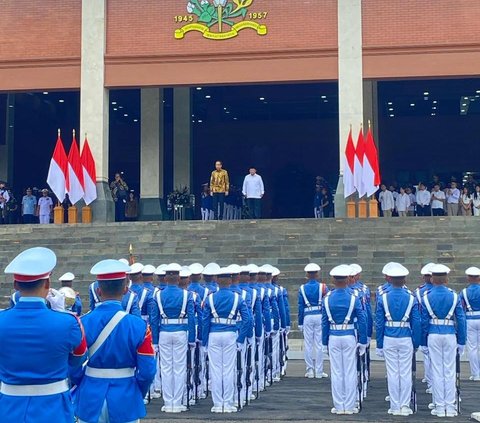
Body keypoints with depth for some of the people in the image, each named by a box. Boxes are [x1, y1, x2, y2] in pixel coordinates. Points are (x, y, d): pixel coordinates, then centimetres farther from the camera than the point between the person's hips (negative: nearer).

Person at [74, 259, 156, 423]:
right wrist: (137, 395, 9)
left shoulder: (82, 324, -10)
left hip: (90, 401, 1)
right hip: (125, 403, -1)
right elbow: (147, 371, -10)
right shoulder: (139, 326, -13)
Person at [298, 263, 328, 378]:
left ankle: (310, 371, 10)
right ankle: (319, 371, 7)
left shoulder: (302, 288, 1)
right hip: (320, 316, 0)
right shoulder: (323, 287, -2)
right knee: (319, 345, 4)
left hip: (307, 317, 1)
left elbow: (300, 307, 3)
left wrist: (300, 323, 8)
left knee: (308, 345, 7)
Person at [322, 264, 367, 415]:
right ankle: (350, 406, 10)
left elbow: (325, 322, 1)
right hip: (349, 337, -1)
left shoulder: (327, 298, -3)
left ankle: (339, 406, 14)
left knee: (336, 373, 8)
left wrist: (325, 343, 9)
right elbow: (362, 320, -7)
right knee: (350, 372, 6)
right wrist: (363, 342, 1)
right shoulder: (353, 297, -8)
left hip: (333, 338, 1)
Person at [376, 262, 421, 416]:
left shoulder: (383, 298, -5)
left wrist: (379, 345, 5)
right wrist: (416, 344, 7)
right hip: (406, 340, 0)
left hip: (389, 340, 0)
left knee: (392, 373, 7)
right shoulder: (411, 299, -5)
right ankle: (405, 406, 11)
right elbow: (416, 324, -3)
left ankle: (395, 407, 13)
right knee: (406, 373, 7)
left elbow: (379, 323, -2)